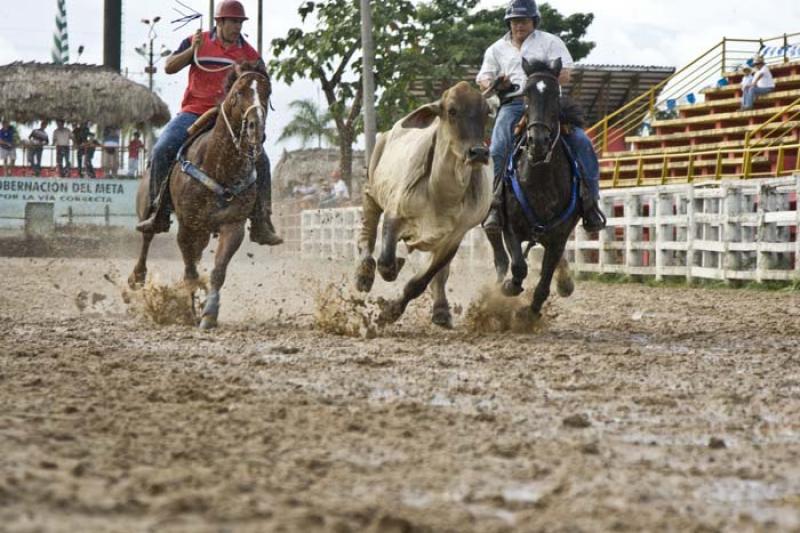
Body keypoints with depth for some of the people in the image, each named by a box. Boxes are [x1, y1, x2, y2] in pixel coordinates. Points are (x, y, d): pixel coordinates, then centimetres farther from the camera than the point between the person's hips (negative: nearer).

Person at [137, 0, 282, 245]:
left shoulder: (250, 55, 7)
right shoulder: (197, 41, 6)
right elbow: (169, 68, 1)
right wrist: (192, 50, -14)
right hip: (194, 113, -1)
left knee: (260, 160, -17)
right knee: (162, 149, -21)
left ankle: (261, 223, -10)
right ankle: (159, 213, -8)